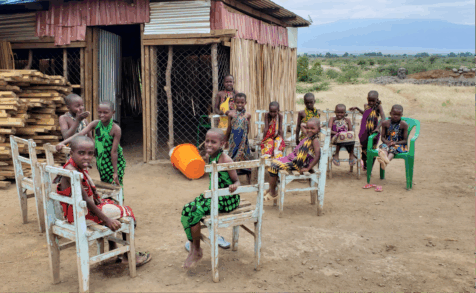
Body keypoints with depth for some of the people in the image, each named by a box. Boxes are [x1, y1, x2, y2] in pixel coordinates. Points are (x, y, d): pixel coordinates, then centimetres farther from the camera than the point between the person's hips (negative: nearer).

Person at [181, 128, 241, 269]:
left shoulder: (226, 160, -21)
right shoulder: (209, 156, 3)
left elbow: (237, 181, -16)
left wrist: (234, 186, -37)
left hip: (227, 199, -8)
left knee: (195, 211, -20)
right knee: (186, 209, -5)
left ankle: (197, 251, -2)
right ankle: (193, 247, 3)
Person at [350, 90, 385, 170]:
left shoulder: (378, 107, -11)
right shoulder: (366, 106, 4)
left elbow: (383, 117, -24)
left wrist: (378, 128, -34)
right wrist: (357, 108, 24)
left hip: (373, 132, -4)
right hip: (364, 132, 4)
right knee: (364, 149, 14)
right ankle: (364, 164, 38)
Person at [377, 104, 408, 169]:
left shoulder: (404, 124, -1)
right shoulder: (385, 123, 7)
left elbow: (405, 140, -2)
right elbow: (382, 137, 9)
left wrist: (395, 143, -19)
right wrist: (386, 142, -15)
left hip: (399, 144, -2)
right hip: (387, 143, 2)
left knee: (393, 149, -35)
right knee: (384, 147, -33)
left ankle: (385, 162, -67)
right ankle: (385, 158, -69)